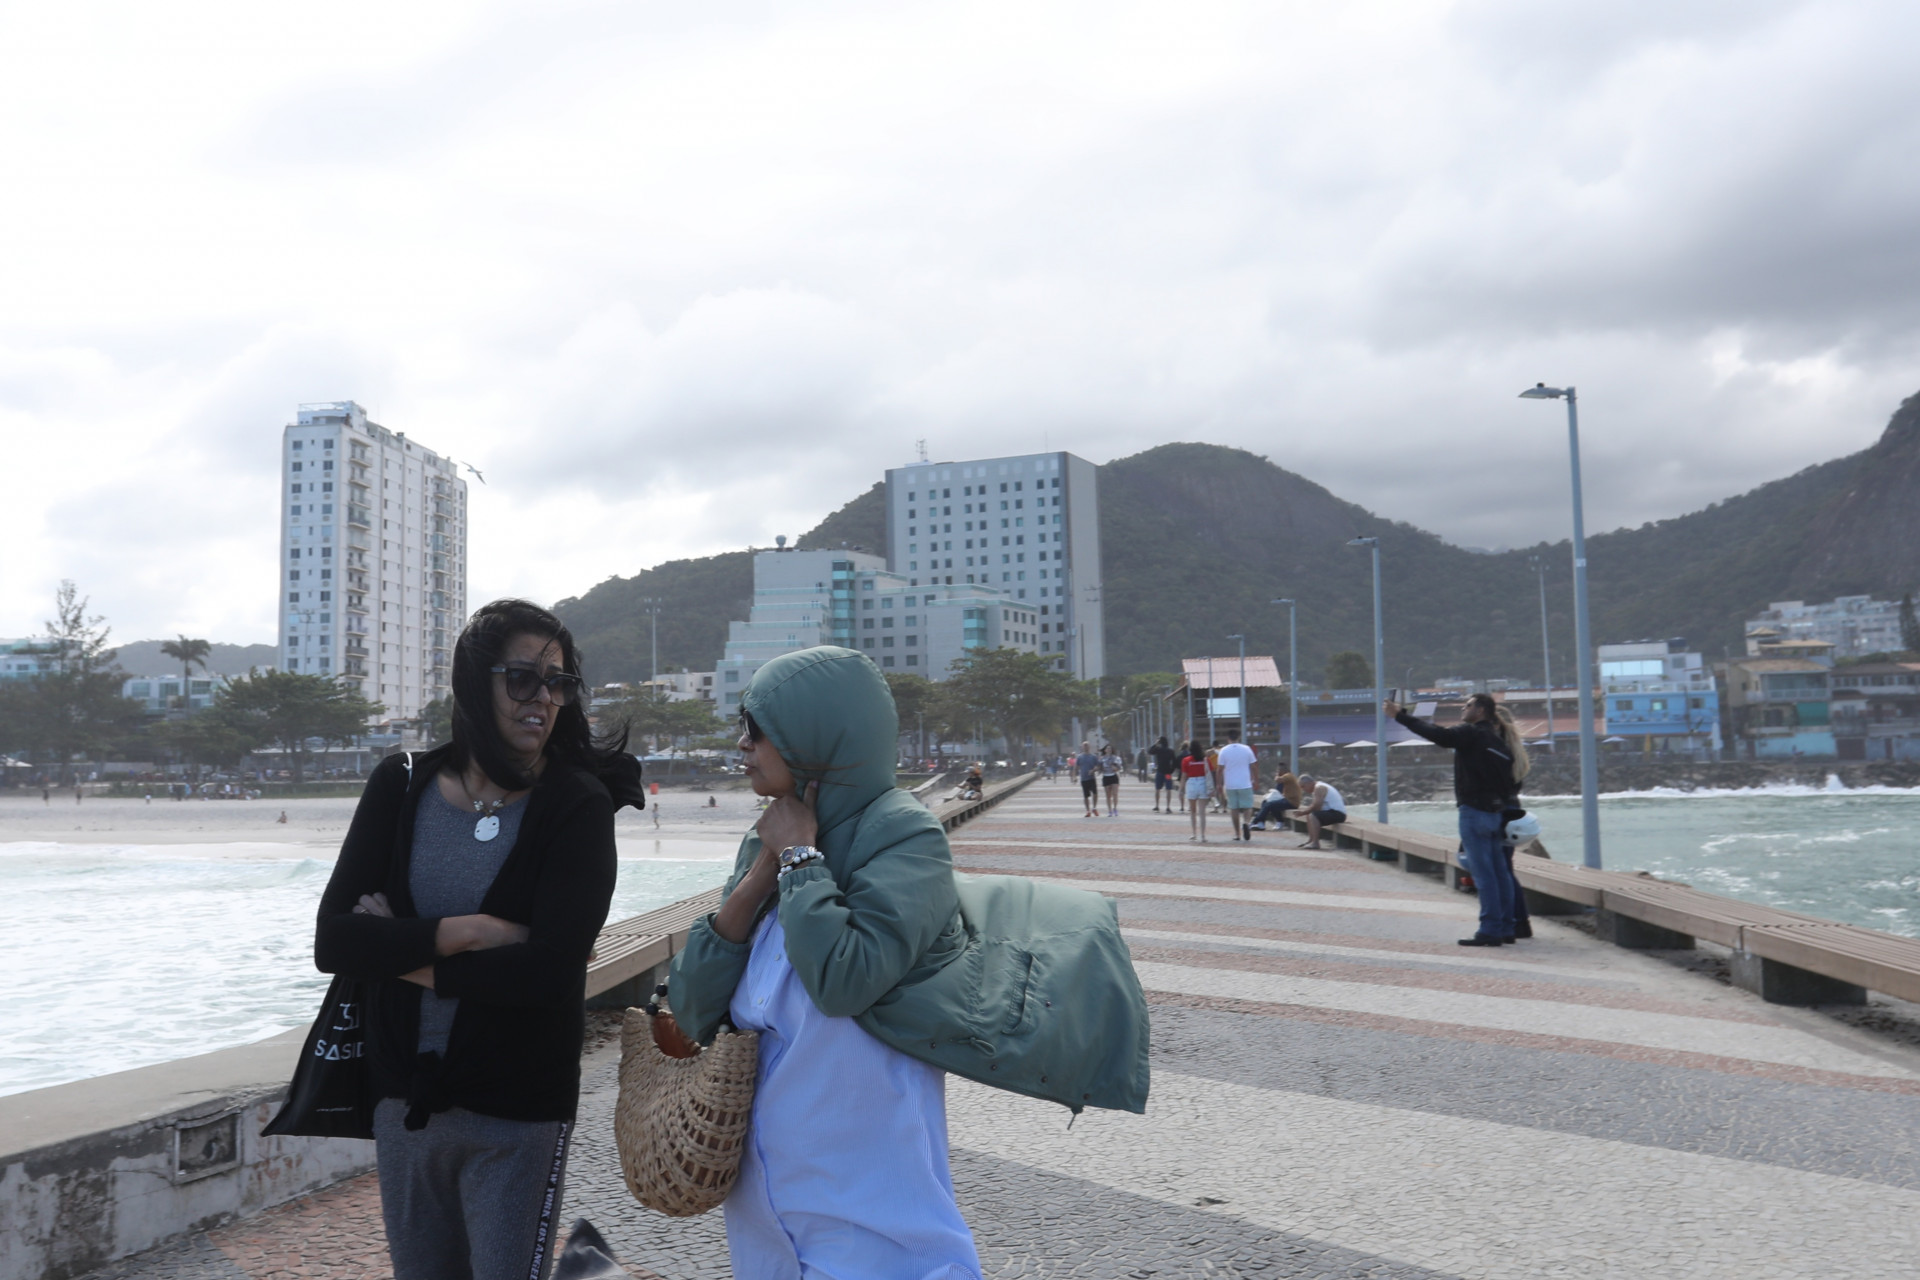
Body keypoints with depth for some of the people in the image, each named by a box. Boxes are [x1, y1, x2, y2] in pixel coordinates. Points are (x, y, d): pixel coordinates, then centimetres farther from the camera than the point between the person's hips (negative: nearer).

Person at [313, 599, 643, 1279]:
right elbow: (332, 940, -7)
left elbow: (550, 970, -21)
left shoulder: (577, 806, -10)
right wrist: (460, 932, -19)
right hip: (402, 1100, 4)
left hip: (518, 1116, -4)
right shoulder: (402, 784, 0)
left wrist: (404, 953, -13)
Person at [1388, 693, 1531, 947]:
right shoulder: (1497, 739, 15)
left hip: (1474, 811, -9)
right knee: (1499, 872, 11)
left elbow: (1437, 734, -19)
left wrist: (1401, 715, -14)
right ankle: (1506, 928, 16)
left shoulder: (1471, 733, -9)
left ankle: (1490, 930, -8)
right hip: (1495, 812, 9)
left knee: (1482, 873, -8)